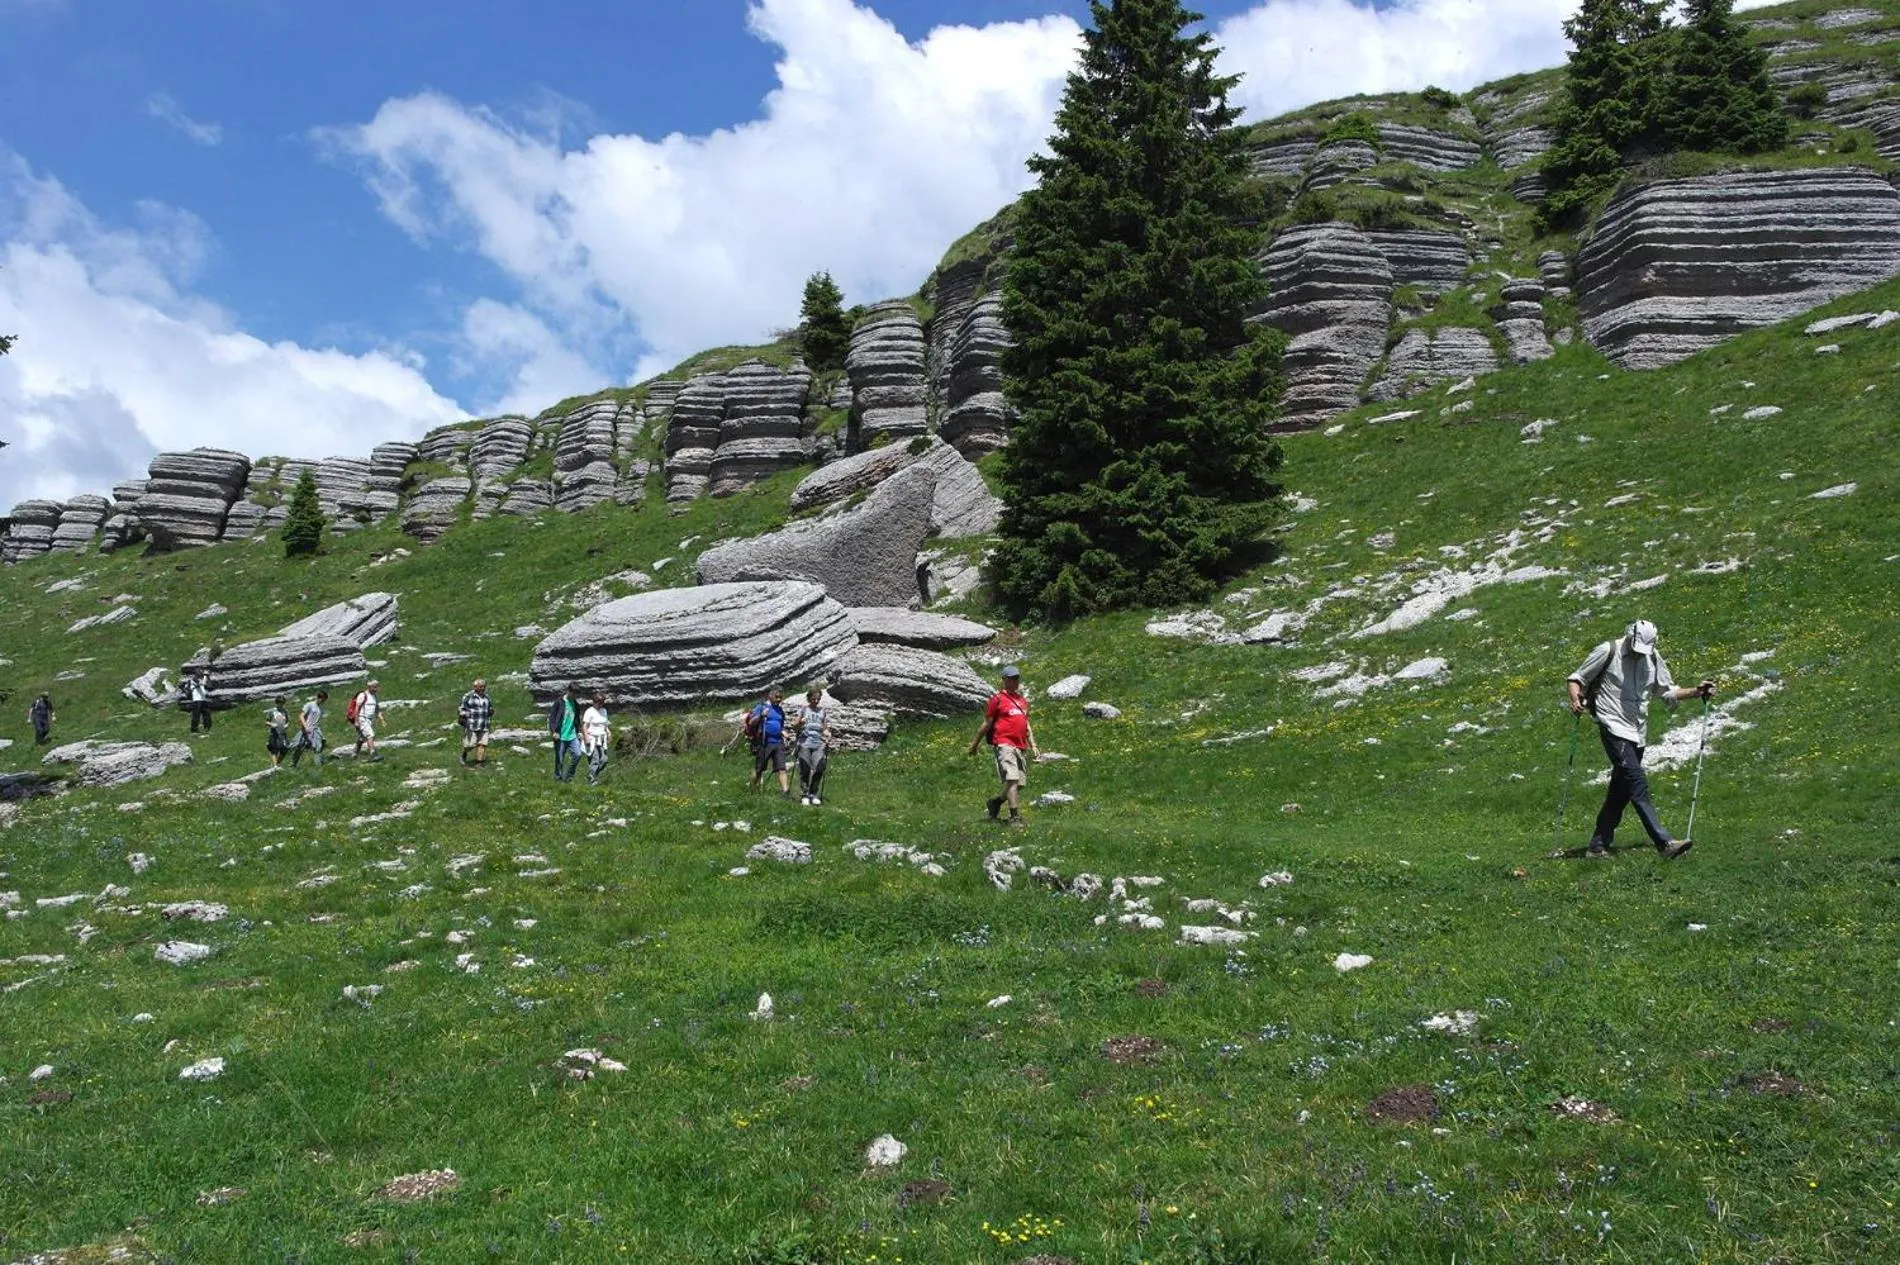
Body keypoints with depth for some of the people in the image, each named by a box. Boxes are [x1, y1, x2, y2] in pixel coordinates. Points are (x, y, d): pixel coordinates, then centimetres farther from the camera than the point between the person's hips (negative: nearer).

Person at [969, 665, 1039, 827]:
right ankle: (1015, 817, -17)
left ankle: (996, 802, 28)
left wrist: (1033, 746, 17)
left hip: (1020, 746, 7)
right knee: (1012, 779, -18)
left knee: (1020, 783, 6)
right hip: (1004, 745, -7)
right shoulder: (997, 699, 0)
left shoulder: (1023, 700, 21)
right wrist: (975, 744, 6)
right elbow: (986, 724, 3)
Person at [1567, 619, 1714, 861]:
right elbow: (1577, 679, 0)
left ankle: (1598, 846, 16)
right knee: (1637, 784, -18)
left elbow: (1666, 691, 21)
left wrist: (1697, 692, 7)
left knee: (1620, 792, 9)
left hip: (1638, 732, 7)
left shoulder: (1653, 658, 10)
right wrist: (1576, 700, -19)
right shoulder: (1608, 652, -6)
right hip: (1614, 728, -7)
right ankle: (1664, 843, -23)